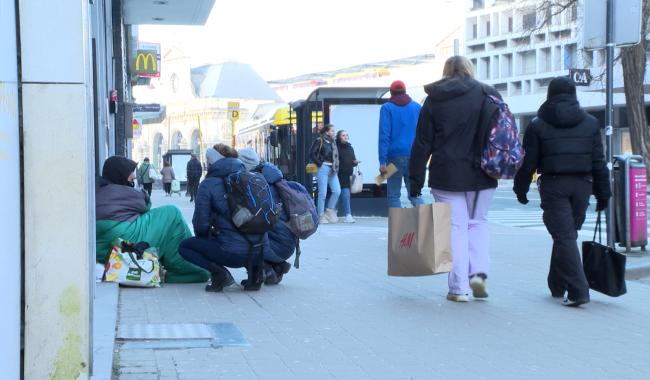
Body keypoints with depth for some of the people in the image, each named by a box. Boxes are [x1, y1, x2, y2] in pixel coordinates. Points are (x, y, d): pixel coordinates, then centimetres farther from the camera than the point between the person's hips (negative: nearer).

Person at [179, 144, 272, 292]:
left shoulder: (208, 184, -2)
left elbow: (201, 223, -4)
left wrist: (206, 236, 20)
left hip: (234, 253, -5)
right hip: (262, 251, 5)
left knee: (184, 246, 16)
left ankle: (218, 271, -6)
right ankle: (254, 268, 12)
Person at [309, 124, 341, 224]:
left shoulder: (333, 143, 16)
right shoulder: (319, 141, -4)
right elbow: (312, 154, -9)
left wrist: (336, 166, 8)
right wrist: (320, 164, -10)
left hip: (332, 170, 6)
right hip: (323, 168, -6)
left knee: (337, 191, -3)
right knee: (322, 193, -3)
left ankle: (330, 210, 13)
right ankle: (321, 216, 4)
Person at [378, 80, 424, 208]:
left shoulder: (387, 108, 2)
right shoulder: (417, 107, 11)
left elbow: (384, 135, -7)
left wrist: (382, 161, -10)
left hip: (395, 156, -3)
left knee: (393, 195, 4)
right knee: (415, 194, 7)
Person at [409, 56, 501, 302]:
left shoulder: (434, 100, 2)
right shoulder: (489, 95, 3)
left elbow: (422, 143, 1)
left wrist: (415, 180, 4)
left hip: (447, 176, -1)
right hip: (482, 175, 1)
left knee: (456, 227, 3)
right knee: (478, 222, 17)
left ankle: (459, 288, 1)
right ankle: (479, 272, 0)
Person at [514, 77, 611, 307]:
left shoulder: (538, 125, 0)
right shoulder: (590, 123, 7)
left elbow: (528, 162, 0)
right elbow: (599, 162, 6)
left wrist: (521, 189, 12)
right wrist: (603, 194, 10)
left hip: (553, 185, -3)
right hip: (582, 185, 3)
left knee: (564, 237, -6)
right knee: (568, 235, 15)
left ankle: (578, 290, -17)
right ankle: (558, 286, 26)